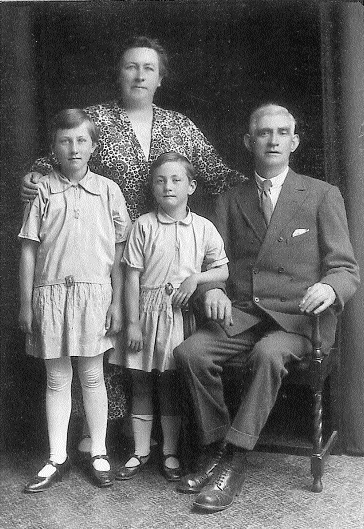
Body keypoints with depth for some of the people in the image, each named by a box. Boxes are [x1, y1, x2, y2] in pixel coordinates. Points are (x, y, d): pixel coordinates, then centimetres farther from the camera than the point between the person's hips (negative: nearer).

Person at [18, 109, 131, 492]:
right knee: (56, 379, 9)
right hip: (50, 292, 1)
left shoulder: (107, 190, 3)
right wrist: (25, 303, 1)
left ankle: (98, 453, 23)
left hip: (94, 292, -1)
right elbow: (29, 249, 4)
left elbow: (118, 251, 4)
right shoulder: (42, 191, 3)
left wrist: (117, 302, 0)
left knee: (92, 376, 8)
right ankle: (57, 459, 21)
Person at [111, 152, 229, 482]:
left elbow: (223, 271, 5)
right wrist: (133, 322, -5)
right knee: (141, 383, 8)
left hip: (181, 315, 0)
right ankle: (141, 451, 22)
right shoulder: (144, 225, 0)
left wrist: (196, 278, -13)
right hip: (147, 312, 1)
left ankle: (171, 453, 21)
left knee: (171, 386, 8)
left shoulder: (203, 228, 2)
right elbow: (133, 276, -2)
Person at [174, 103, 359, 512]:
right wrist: (212, 290, -13)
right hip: (241, 313, 3)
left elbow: (345, 268, 2)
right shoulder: (229, 202, 15)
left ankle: (233, 462, -21)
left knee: (268, 354, -34)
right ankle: (214, 447, -6)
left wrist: (329, 288, -23)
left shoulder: (322, 195, 6)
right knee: (189, 352, -23)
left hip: (297, 316, -3)